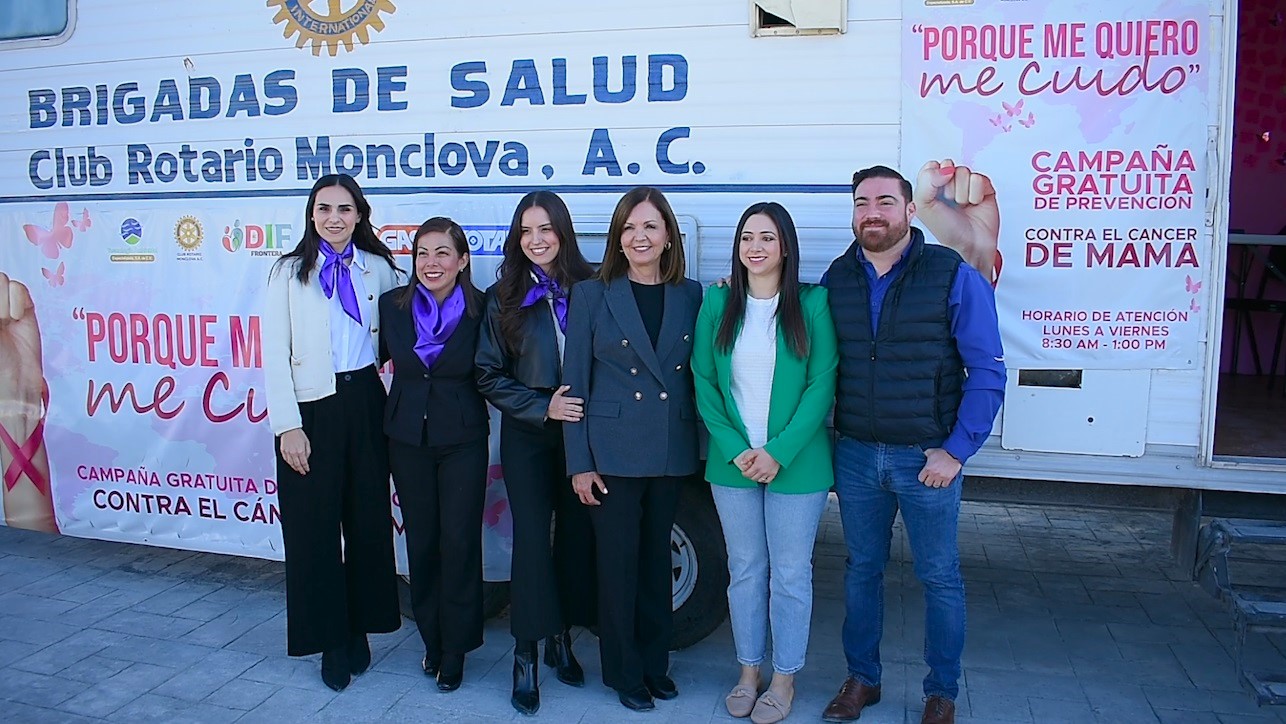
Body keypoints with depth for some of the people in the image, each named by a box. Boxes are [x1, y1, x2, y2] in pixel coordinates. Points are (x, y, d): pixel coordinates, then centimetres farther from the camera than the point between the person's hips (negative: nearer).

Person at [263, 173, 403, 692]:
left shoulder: (378, 269, 6)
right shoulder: (290, 272, 0)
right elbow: (275, 354, -5)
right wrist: (288, 426, -12)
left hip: (364, 401, 2)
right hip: (311, 408, -2)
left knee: (368, 518, 9)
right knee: (313, 527, 4)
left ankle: (359, 629, 26)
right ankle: (330, 639, 20)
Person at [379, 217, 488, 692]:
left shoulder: (481, 309, -9)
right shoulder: (392, 305, -2)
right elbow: (373, 358, 11)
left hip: (463, 439, -2)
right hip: (408, 437, 3)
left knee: (459, 541, 1)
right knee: (421, 540, 11)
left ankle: (455, 648, 17)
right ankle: (431, 638, 29)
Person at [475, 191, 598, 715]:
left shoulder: (589, 288, -1)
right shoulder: (504, 297, 0)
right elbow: (489, 376, -2)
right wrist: (543, 407, -11)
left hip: (582, 431, 1)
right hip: (528, 436, -1)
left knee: (577, 534, 7)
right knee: (532, 538, -3)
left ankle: (561, 637, 25)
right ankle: (525, 657, 9)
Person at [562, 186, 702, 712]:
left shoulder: (691, 296, 4)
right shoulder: (591, 295, -3)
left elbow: (696, 376, 8)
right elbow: (574, 384, -4)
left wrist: (698, 448, 0)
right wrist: (579, 464, -7)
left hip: (671, 452, 3)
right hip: (612, 451, -2)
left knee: (657, 560, 15)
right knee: (619, 564, 6)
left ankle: (655, 663, 31)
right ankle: (624, 672, 23)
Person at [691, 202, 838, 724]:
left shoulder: (813, 304, -5)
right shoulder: (718, 303, 2)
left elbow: (821, 386, -8)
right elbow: (703, 382, 1)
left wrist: (779, 453, -15)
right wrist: (736, 450, -10)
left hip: (796, 464, -2)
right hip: (732, 464, 2)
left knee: (790, 574, 8)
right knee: (745, 570, 13)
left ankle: (784, 679, 25)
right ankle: (748, 671, 30)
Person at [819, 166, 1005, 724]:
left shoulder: (954, 276, -8)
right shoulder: (836, 279, 3)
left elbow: (988, 371, -8)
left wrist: (956, 450, -11)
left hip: (927, 457, -3)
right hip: (854, 454, 4)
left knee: (939, 576, 9)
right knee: (862, 570, 15)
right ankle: (862, 679, 32)